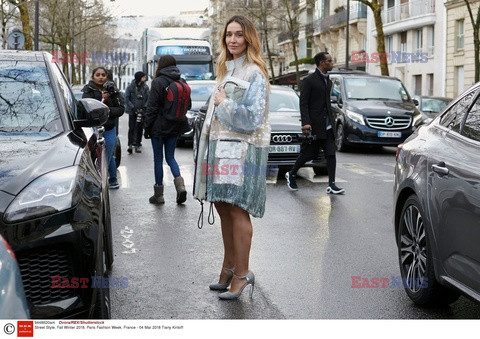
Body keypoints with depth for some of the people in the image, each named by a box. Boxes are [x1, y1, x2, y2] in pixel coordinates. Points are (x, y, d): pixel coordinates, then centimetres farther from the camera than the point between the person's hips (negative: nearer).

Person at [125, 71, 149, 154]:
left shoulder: (145, 87, 3)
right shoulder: (130, 87, -5)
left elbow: (148, 98, 5)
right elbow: (126, 99, -4)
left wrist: (144, 107, -8)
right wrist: (133, 108, -11)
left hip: (142, 111, 3)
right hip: (132, 111, -3)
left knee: (140, 128, 5)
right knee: (131, 128, -7)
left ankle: (137, 144, 14)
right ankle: (130, 144, -7)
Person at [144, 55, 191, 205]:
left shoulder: (158, 82, -13)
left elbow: (152, 108, -13)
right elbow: (188, 105, 10)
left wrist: (147, 127, -7)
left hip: (159, 126, -5)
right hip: (175, 127, 5)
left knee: (158, 159, 4)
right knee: (170, 156, 15)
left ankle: (159, 195, 9)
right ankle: (180, 184, -7)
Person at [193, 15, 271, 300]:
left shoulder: (254, 73, -8)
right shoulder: (228, 71, 20)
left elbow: (252, 118, -16)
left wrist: (224, 103, -9)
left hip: (243, 149, -9)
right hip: (222, 145, 9)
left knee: (237, 210, -8)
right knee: (223, 208, 10)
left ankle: (242, 274, -2)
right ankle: (229, 267, 20)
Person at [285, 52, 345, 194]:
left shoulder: (328, 80, 16)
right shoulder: (309, 80, -8)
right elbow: (303, 103, -12)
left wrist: (332, 120, 18)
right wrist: (305, 123, -20)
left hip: (327, 125, 7)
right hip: (314, 125, -7)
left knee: (331, 154, -2)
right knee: (308, 153, 2)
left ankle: (331, 185, -4)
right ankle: (291, 175, 24)